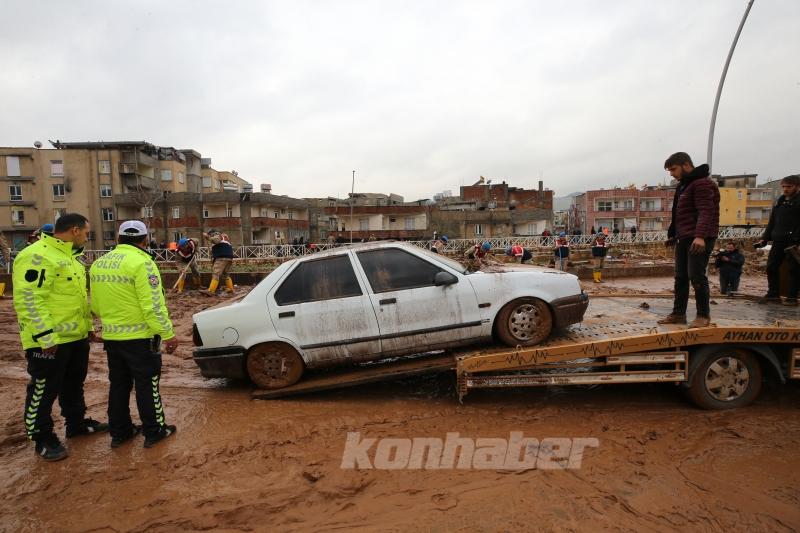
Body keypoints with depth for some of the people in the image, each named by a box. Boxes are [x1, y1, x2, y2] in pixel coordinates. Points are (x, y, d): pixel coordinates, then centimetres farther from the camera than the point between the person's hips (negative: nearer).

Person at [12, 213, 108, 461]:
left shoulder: (69, 257, 15)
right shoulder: (37, 256, -18)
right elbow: (29, 299, -24)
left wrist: (88, 326, 21)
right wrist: (46, 337, -24)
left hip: (77, 337, 10)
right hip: (49, 342, -10)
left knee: (74, 384, 21)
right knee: (44, 391, 6)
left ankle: (77, 423, 37)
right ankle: (43, 439, 19)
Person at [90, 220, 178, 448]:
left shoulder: (98, 263, 7)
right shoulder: (141, 262, -18)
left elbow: (95, 305, 14)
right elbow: (153, 305, -22)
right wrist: (168, 334, -18)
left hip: (111, 336, 7)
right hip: (140, 337, -7)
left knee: (118, 385, 18)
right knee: (147, 385, 5)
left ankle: (119, 432, 27)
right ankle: (153, 432, 16)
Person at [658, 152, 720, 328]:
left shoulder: (702, 183, -12)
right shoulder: (683, 185, 19)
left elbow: (706, 212, -23)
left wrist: (700, 236, -33)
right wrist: (672, 235, 25)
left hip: (698, 240, -10)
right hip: (683, 239, 10)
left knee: (696, 276, -8)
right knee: (681, 277, 11)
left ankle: (703, 315, 3)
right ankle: (678, 313, 18)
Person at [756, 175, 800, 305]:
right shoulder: (779, 202, 17)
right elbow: (772, 222, 20)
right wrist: (765, 238, 13)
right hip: (778, 241, 7)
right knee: (771, 267, 6)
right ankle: (773, 294, 15)